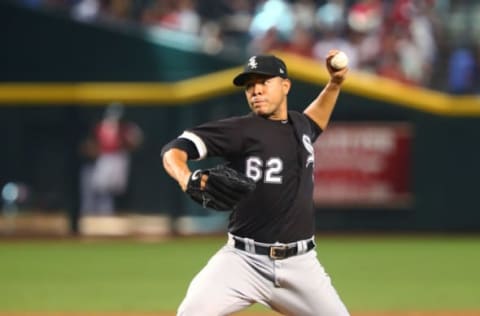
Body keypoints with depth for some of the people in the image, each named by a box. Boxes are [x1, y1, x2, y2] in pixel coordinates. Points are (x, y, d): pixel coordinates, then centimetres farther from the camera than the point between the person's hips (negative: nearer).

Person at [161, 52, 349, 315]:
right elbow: (174, 150, -16)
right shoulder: (240, 130, -7)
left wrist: (334, 84, 26)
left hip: (300, 264, 5)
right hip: (244, 261, -5)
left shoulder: (299, 124, 12)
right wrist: (186, 179, -36)